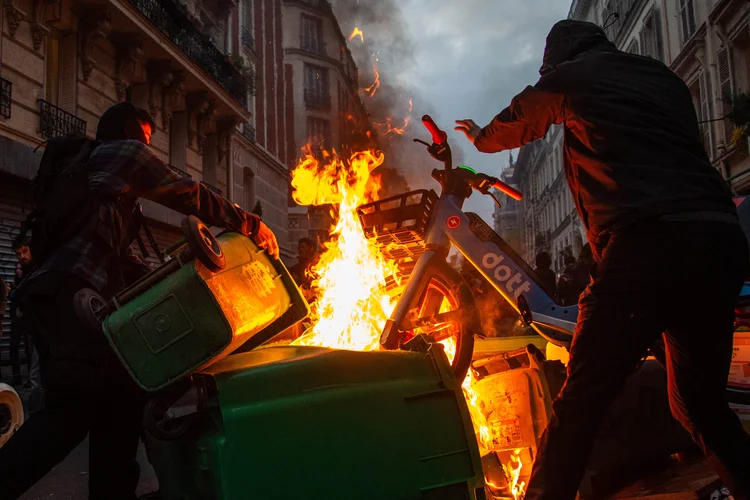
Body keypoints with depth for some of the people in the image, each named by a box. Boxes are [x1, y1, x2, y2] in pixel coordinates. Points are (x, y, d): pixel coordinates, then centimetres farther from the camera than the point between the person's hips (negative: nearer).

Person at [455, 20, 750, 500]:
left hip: (650, 244, -7)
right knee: (702, 402, 20)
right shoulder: (663, 76, 27)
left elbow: (513, 125, 30)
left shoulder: (567, 78, 12)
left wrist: (479, 137, 52)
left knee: (581, 402, -5)